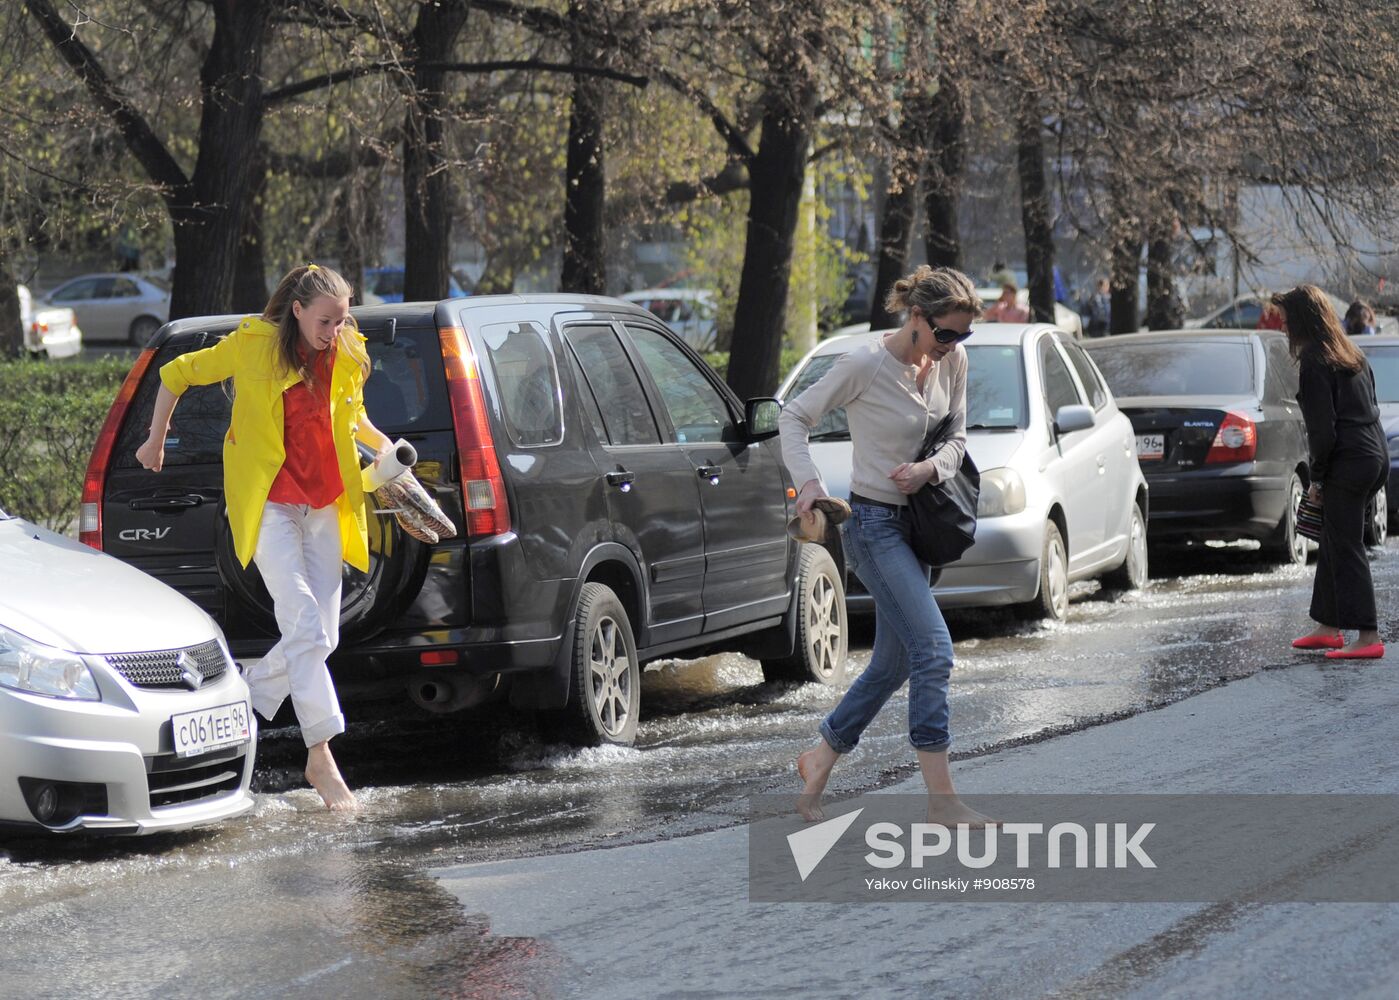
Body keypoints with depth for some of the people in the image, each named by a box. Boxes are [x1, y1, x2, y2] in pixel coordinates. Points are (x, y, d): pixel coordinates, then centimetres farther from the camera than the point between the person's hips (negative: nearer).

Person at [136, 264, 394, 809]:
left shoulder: (346, 359, 5)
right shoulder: (253, 345, -8)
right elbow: (177, 374, 5)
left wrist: (381, 442, 9)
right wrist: (155, 443, 12)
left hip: (324, 507, 6)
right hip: (269, 504, -6)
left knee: (320, 637, 4)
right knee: (305, 628, -17)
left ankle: (246, 695, 27)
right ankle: (321, 758, -16)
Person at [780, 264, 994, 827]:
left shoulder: (952, 362, 3)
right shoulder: (866, 366, -16)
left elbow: (958, 437, 12)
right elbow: (795, 418, -7)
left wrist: (932, 468, -11)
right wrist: (808, 482, -22)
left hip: (915, 522, 8)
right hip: (873, 523, -8)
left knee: (893, 664, 12)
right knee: (932, 650, -17)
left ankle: (820, 760, 30)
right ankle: (941, 800, -16)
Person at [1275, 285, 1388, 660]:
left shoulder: (1314, 362, -11)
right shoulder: (1353, 355, 16)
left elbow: (1322, 428, -16)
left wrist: (1317, 477, -8)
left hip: (1347, 462, -9)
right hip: (1375, 457, 9)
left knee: (1346, 549, -5)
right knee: (1334, 544, 18)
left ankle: (1368, 638, -7)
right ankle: (1328, 627, 25)